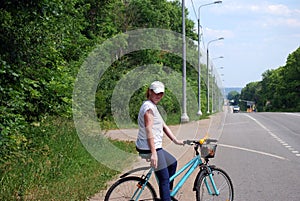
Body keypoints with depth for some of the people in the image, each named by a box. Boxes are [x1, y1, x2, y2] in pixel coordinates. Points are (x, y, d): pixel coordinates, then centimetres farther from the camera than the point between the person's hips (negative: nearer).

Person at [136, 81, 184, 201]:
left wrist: (175, 140, 13)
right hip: (149, 148, -11)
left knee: (172, 163, 24)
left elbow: (163, 126, 19)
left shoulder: (153, 106, 18)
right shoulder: (148, 106, -15)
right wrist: (153, 153, -27)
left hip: (155, 147, 11)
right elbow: (149, 130, -22)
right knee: (164, 178, -8)